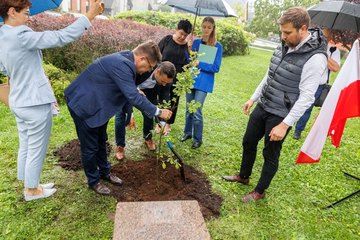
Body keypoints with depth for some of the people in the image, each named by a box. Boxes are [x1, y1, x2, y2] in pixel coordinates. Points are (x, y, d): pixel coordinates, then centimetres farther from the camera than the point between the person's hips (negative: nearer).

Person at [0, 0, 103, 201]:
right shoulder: (20, 36, -22)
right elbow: (60, 37, -27)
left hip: (18, 102, 9)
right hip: (36, 104, -9)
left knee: (25, 147, 21)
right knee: (36, 150, 8)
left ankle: (29, 184, 37)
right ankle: (32, 190, 25)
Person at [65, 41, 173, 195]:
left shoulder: (126, 61, -1)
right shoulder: (121, 65, -31)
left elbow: (129, 93, 11)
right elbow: (134, 97, -33)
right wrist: (158, 112, -24)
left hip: (97, 103, 10)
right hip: (83, 104, -9)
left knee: (101, 141, 21)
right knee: (90, 146, 5)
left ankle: (104, 172, 38)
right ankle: (93, 181, 24)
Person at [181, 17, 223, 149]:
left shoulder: (217, 46, -4)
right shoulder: (195, 42, 6)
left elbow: (216, 68, -8)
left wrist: (199, 64, -16)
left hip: (204, 82, -4)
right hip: (191, 79, 4)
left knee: (196, 111, -7)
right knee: (189, 109, 14)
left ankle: (198, 138, 11)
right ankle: (187, 132, 33)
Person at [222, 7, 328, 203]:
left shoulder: (315, 58, -21)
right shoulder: (284, 47, 4)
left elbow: (306, 97, -23)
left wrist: (285, 124, -24)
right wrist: (253, 98, 17)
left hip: (280, 116, -8)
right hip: (262, 107, 8)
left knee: (270, 155, 9)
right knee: (248, 142, 19)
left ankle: (260, 191, 30)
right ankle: (243, 176, 43)